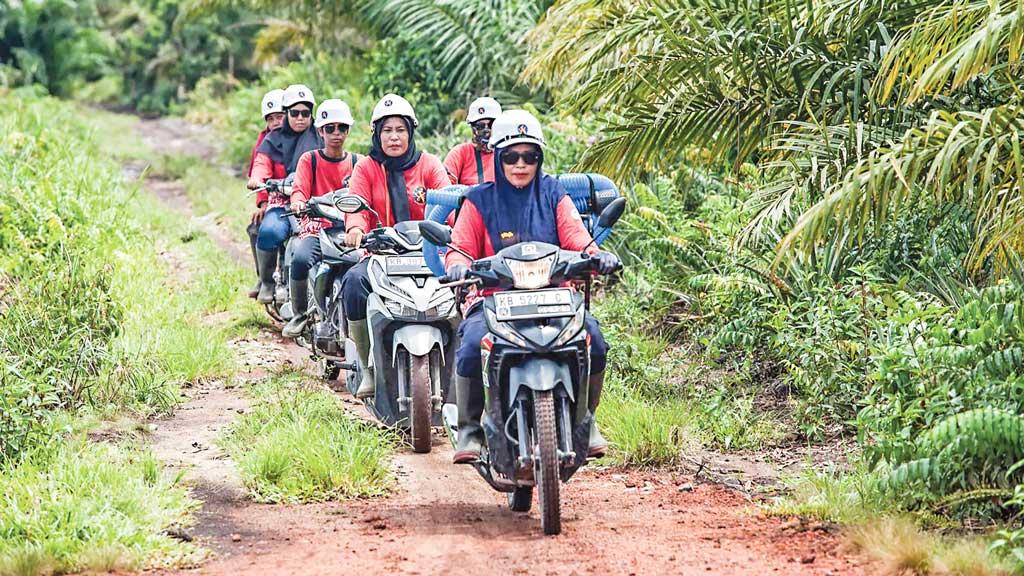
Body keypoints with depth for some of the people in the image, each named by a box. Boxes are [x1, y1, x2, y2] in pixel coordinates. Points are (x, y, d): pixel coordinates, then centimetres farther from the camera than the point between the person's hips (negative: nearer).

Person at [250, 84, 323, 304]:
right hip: (281, 201, 0)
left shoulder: (320, 139, 17)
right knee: (269, 232, -32)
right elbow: (262, 164, 1)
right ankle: (267, 282, -10)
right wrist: (257, 179, -22)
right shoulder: (273, 141, 16)